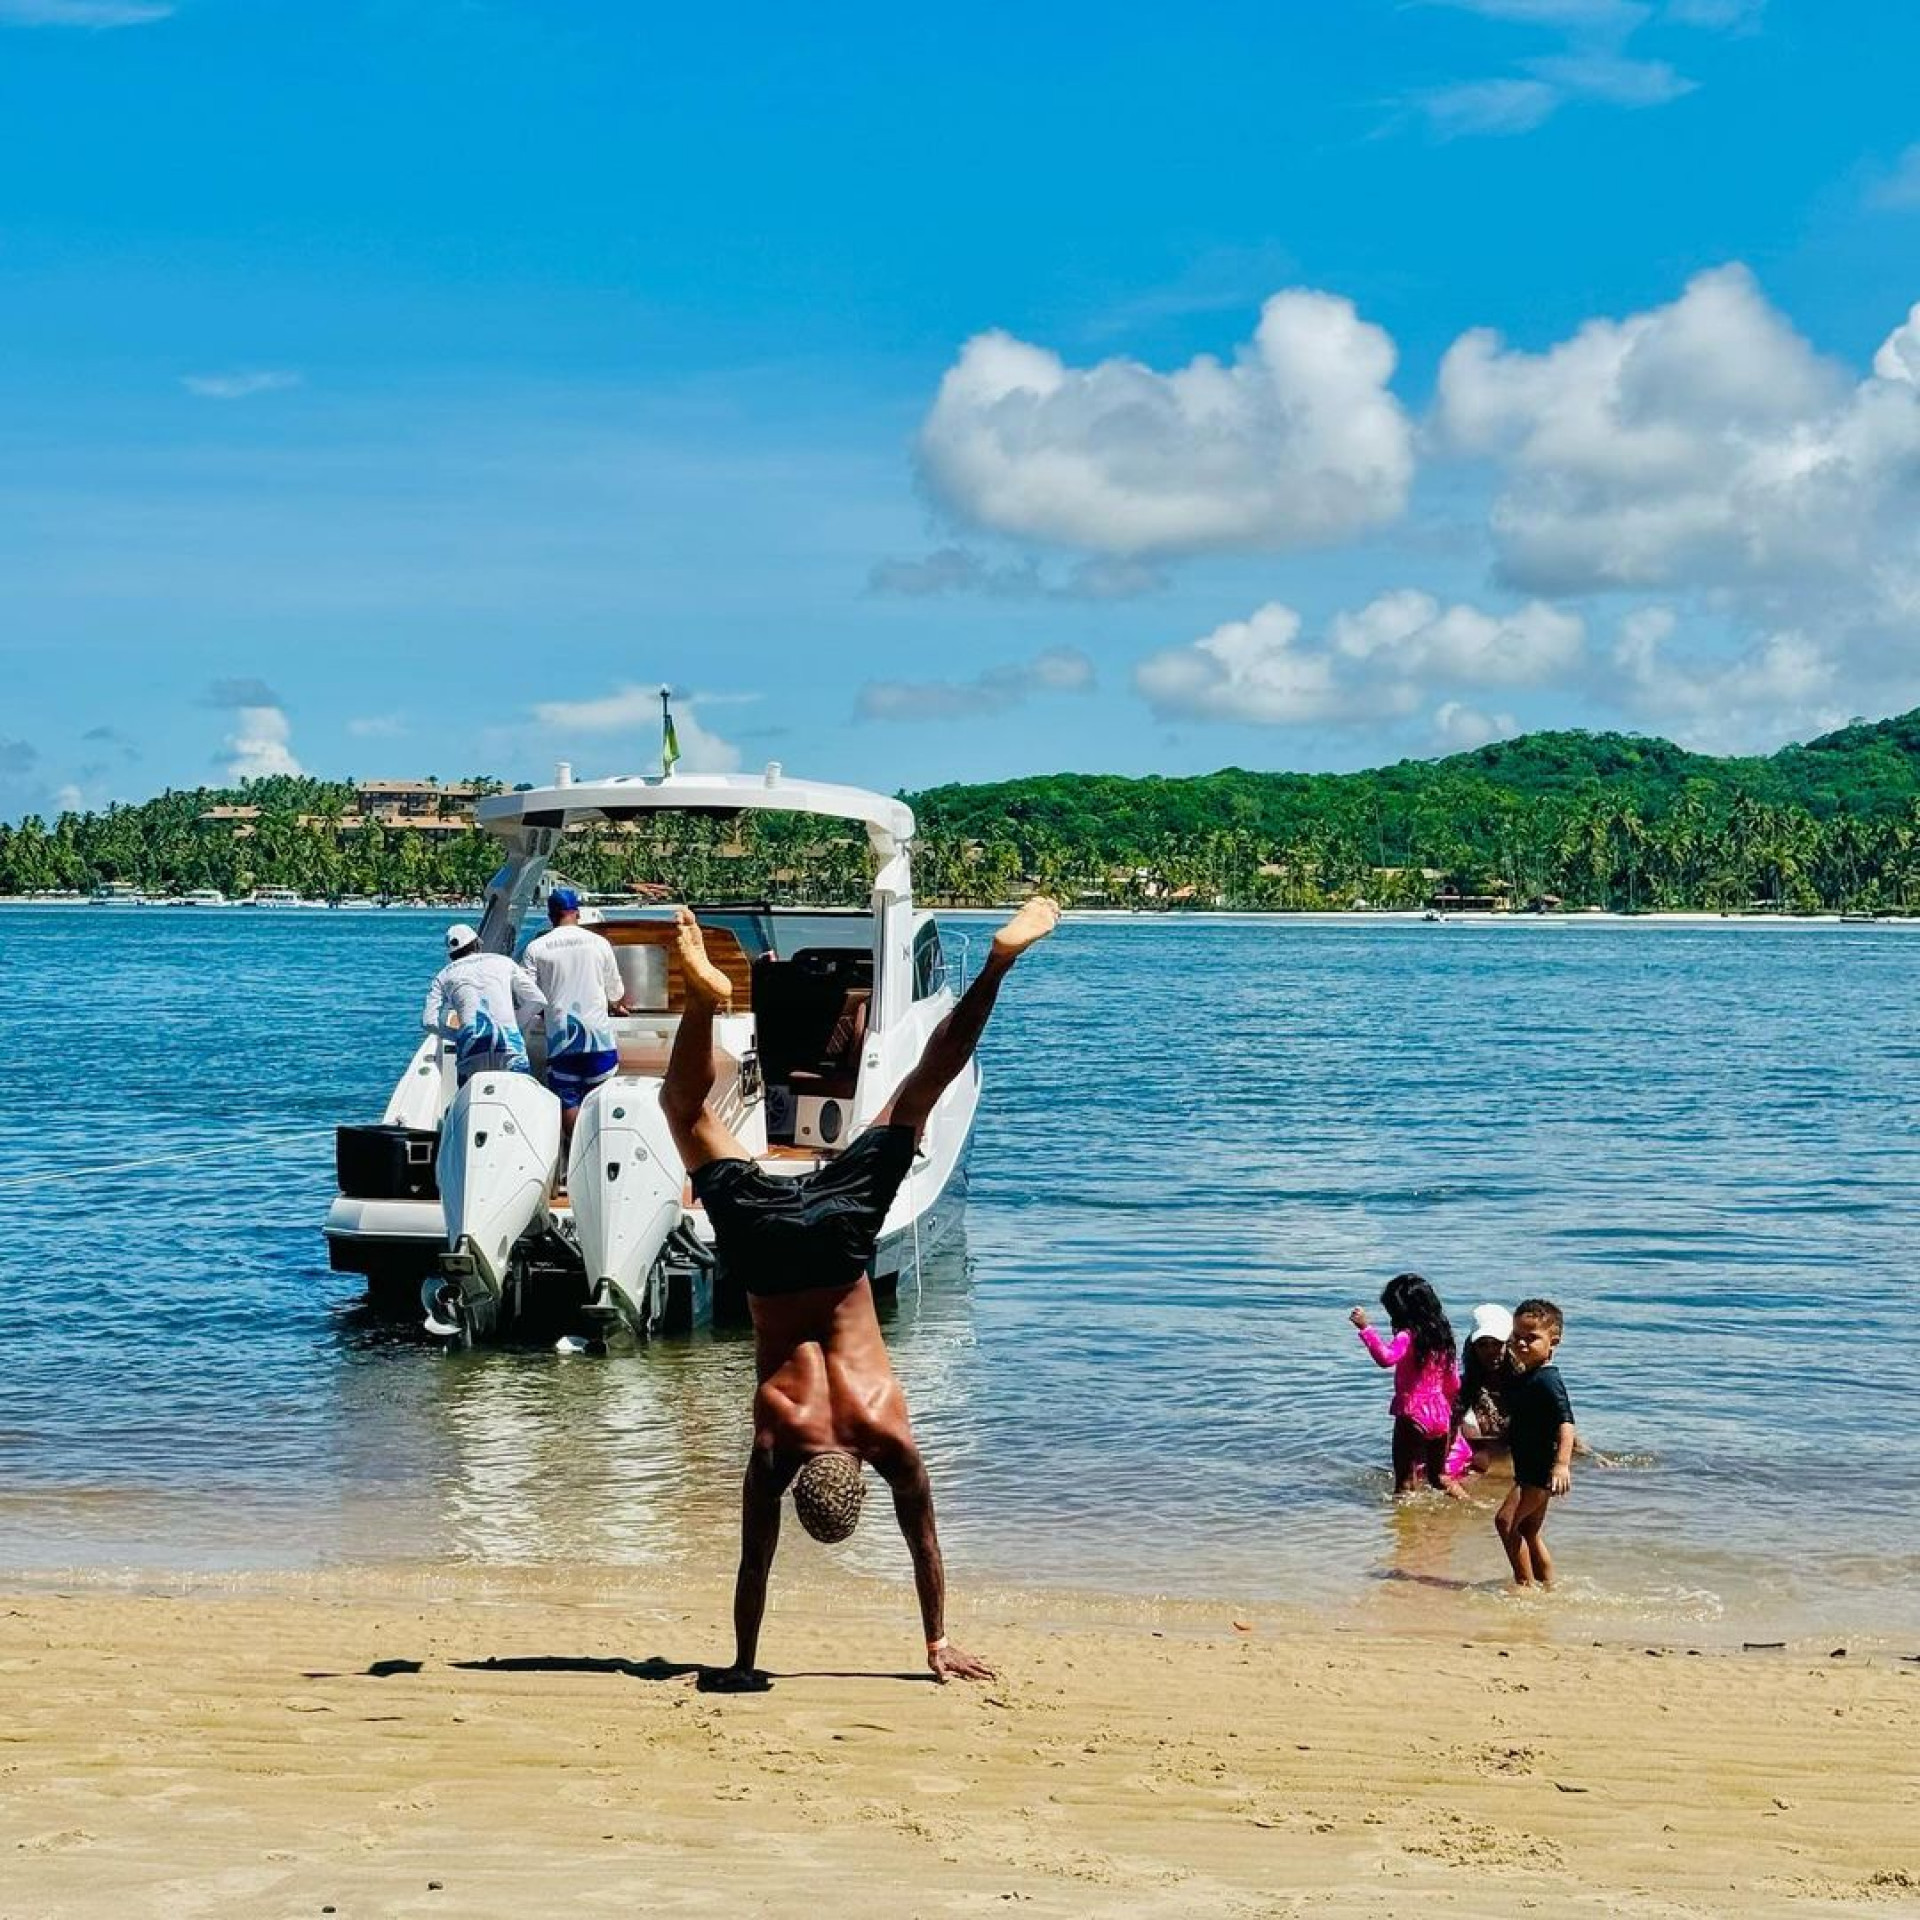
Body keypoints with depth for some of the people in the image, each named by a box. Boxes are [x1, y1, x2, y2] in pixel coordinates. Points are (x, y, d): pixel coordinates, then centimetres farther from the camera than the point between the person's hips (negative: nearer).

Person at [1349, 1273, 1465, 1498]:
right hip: (1441, 1417, 7)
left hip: (1412, 1416, -7)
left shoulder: (1407, 1337, -15)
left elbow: (1386, 1357, -36)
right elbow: (1454, 1384, 17)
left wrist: (1366, 1327, -35)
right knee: (1438, 1477, 23)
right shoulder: (1442, 1337, 9)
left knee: (1405, 1480, -3)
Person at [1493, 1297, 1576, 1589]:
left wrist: (1562, 1464, -39)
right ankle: (1548, 1585, 26)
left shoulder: (1547, 1381, -20)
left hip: (1541, 1469, -11)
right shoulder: (1524, 1377, 11)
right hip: (1529, 1468, 11)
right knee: (1530, 1530, 17)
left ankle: (1525, 1583, -9)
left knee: (1506, 1520, -14)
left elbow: (1566, 1421, -31)